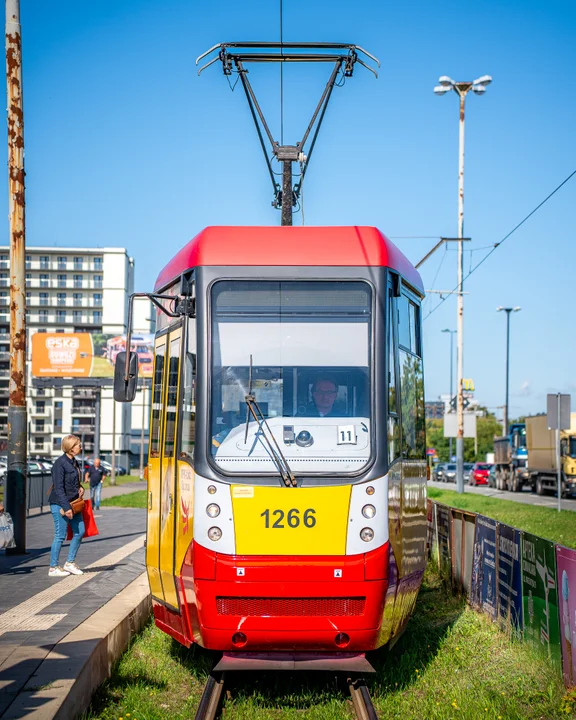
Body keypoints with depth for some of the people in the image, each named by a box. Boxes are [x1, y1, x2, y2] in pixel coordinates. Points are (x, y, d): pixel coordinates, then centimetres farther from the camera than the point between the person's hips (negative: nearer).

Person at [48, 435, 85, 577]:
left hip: (73, 503, 9)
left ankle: (70, 563, 20)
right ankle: (53, 568, 7)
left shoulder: (74, 462, 11)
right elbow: (59, 488, -19)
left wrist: (80, 488, 5)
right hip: (60, 505, -9)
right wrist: (66, 507, -23)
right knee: (60, 536, -3)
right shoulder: (60, 463, -16)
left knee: (80, 531, 8)